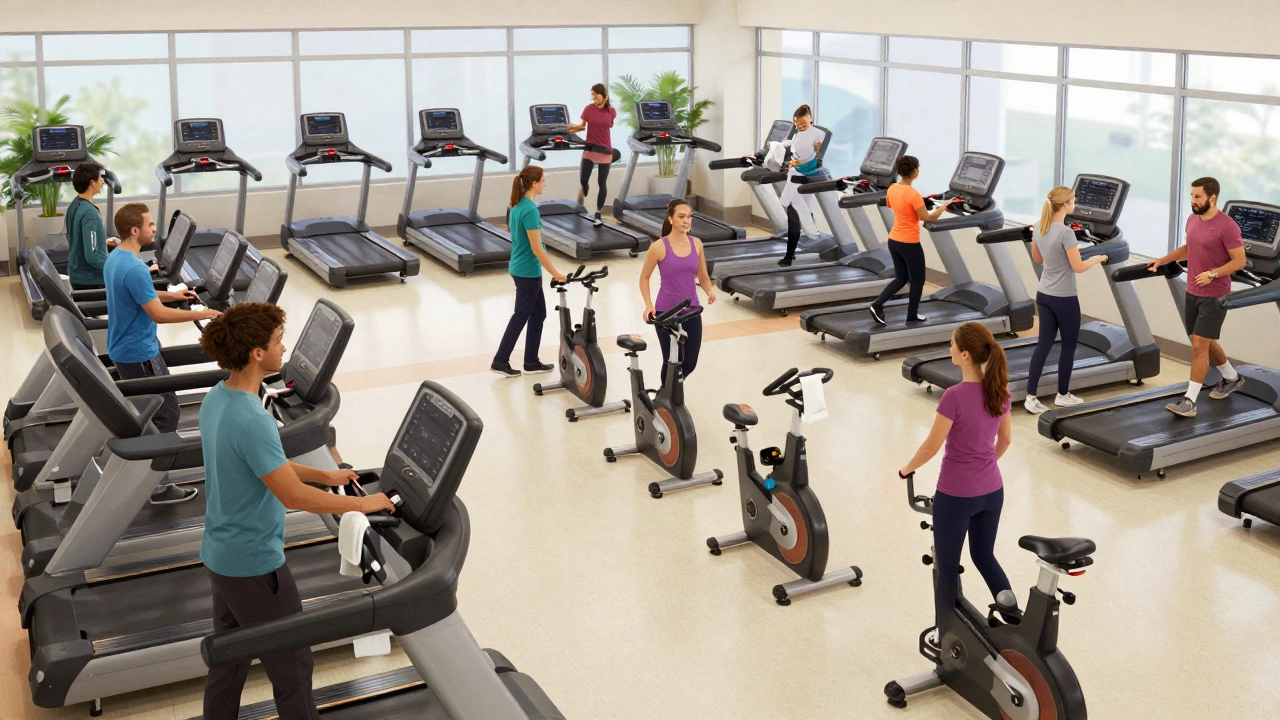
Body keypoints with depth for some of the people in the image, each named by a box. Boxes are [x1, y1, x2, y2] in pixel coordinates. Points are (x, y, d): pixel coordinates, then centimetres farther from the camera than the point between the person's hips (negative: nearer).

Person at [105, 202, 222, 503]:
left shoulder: (114, 259, 5)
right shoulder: (135, 269, -27)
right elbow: (158, 314, -27)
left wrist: (172, 295, 12)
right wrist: (201, 314, -21)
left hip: (122, 349, 10)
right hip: (140, 353, -10)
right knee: (166, 414, -3)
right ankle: (158, 486, -1)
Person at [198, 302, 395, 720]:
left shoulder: (216, 399, 1)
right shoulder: (251, 421, -29)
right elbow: (294, 497, -26)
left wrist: (326, 476, 14)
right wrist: (362, 504, -15)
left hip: (220, 555, 9)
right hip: (255, 565, -9)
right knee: (292, 666, 6)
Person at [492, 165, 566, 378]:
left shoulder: (517, 205, 7)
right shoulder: (530, 210, -22)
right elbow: (536, 249, -22)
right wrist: (555, 273, -16)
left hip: (520, 267, 9)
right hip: (528, 271, -9)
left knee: (538, 313, 15)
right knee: (520, 316, 1)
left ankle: (531, 362, 20)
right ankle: (500, 361, 8)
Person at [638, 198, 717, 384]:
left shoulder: (696, 244, 1)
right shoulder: (659, 247, -12)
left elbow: (702, 276, 11)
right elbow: (644, 277, -1)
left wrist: (710, 291, -9)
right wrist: (648, 304, -13)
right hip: (666, 312, -4)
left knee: (690, 363, 8)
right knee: (672, 361, 3)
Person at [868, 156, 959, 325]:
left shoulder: (892, 189, 0)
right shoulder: (913, 194, -23)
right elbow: (928, 218, -18)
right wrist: (943, 205, -4)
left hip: (893, 240, 7)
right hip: (909, 244, -7)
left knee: (901, 278, 20)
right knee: (917, 280, 12)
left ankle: (877, 305, 7)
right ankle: (912, 315, 22)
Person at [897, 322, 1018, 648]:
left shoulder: (955, 396, -25)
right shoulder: (998, 389, -4)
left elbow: (931, 446, -16)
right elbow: (1005, 439, 10)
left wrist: (907, 469, 2)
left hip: (956, 495, -6)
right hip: (992, 490, 6)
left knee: (947, 565, 12)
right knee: (983, 554, 25)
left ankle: (945, 636, 25)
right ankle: (1008, 603, 4)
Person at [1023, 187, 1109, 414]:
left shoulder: (1039, 228, 3)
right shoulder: (1066, 233, -20)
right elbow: (1078, 267, -17)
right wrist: (1098, 258, -1)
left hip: (1043, 295, 7)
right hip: (1064, 298, -7)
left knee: (1043, 344, 8)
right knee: (1069, 345, 10)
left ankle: (1031, 396, 3)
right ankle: (1063, 395, 21)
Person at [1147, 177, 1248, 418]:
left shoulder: (1227, 226, -19)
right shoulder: (1192, 220, 5)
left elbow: (1240, 261, -17)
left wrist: (1212, 274, -28)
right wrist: (1162, 260, 13)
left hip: (1214, 296, -8)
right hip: (1192, 293, 8)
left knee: (1199, 345, -10)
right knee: (1205, 341, 19)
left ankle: (1189, 401, -8)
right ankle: (1231, 378, 42)